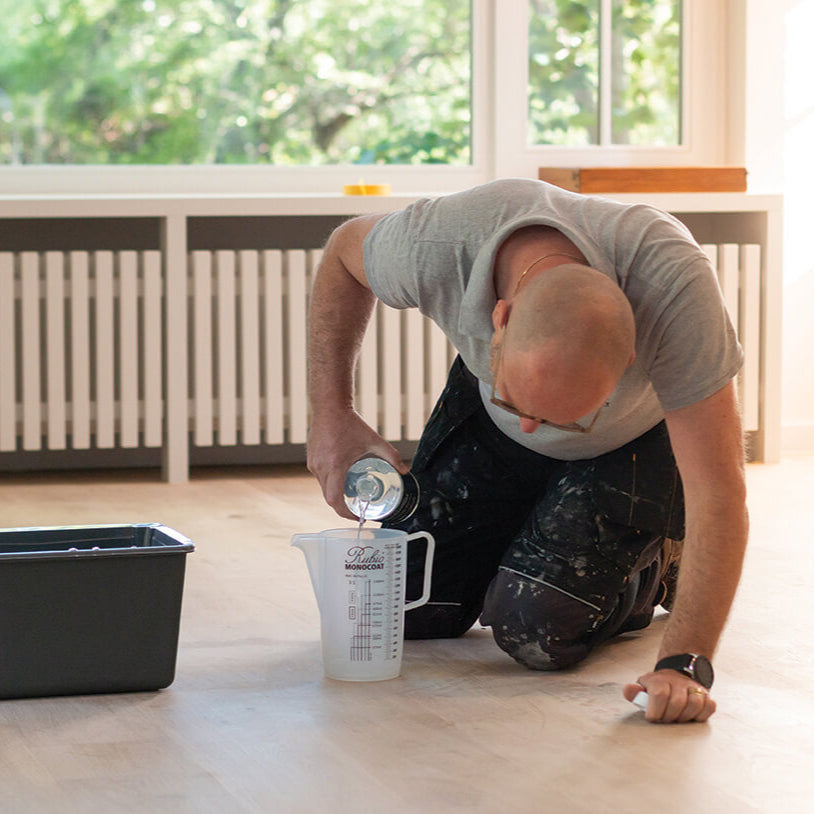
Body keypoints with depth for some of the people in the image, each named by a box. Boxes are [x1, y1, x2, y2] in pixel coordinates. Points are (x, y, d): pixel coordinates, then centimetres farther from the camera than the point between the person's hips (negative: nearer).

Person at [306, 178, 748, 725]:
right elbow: (345, 251, -10)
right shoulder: (433, 245, -38)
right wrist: (331, 414, -12)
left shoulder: (673, 281, -45)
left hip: (637, 439, -3)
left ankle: (656, 565, 11)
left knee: (534, 631, -19)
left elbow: (719, 491, -40)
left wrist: (685, 663, -46)